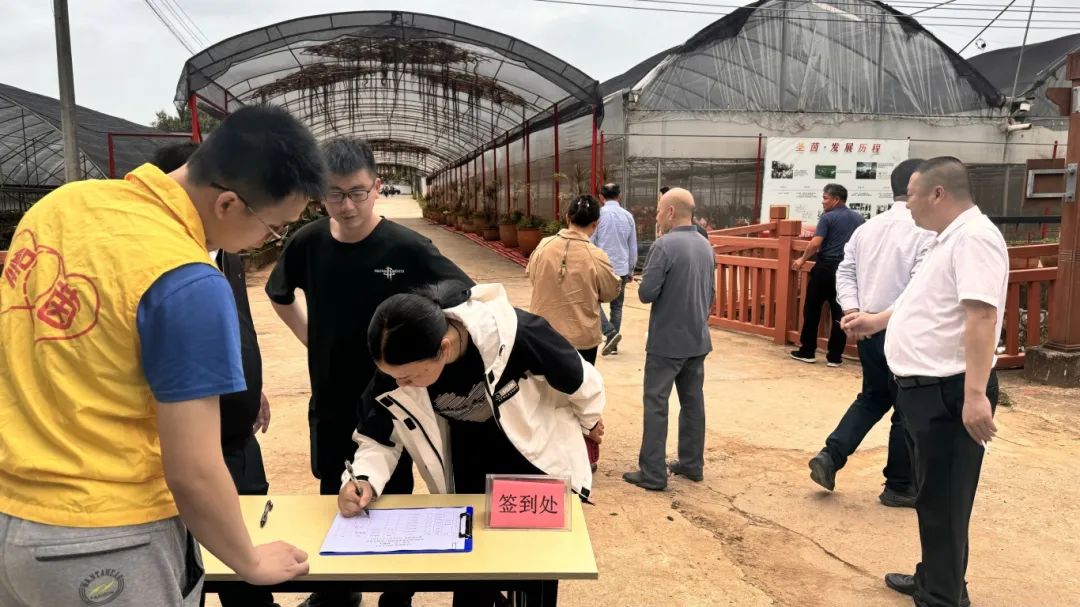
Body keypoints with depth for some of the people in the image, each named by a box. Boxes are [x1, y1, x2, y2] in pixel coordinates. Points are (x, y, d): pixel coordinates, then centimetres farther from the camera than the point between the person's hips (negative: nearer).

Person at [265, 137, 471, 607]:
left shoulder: (406, 247, -19)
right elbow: (279, 295, 14)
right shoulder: (307, 242, -7)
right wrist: (311, 338, 4)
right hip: (329, 400, 4)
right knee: (331, 499, 20)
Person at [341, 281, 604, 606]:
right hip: (471, 464, 2)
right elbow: (379, 438, -10)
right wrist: (363, 481, -30)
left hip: (539, 458, -2)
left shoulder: (515, 334, -37)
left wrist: (589, 418, 3)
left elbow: (576, 377, -16)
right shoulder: (396, 370, -25)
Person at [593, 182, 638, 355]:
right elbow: (633, 247, 9)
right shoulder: (628, 216, 4)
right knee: (617, 306, 15)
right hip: (622, 269, 4)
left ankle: (611, 333, -7)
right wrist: (631, 270, 19)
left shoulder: (598, 214, -9)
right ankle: (612, 343, 17)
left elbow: (590, 243, -5)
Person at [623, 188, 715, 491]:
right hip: (698, 339, 8)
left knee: (656, 404, -1)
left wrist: (649, 287, 3)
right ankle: (691, 463, 25)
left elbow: (646, 293, -19)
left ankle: (653, 473, 2)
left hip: (667, 340, -7)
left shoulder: (665, 245, -17)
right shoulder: (706, 246, 7)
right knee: (693, 401, 15)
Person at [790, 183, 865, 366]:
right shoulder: (859, 219, 10)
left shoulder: (828, 217, -6)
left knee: (812, 310, 7)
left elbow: (816, 243, -14)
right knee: (839, 313, 6)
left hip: (825, 267, -4)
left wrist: (802, 259, 0)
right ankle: (834, 356, 8)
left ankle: (807, 351, 12)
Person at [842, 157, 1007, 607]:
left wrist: (976, 394, -32)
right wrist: (877, 320, 37)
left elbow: (981, 315, -27)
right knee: (933, 494, 20)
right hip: (929, 385, 10)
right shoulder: (950, 239, 15)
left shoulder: (973, 237, -18)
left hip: (949, 390, -10)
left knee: (944, 499, 1)